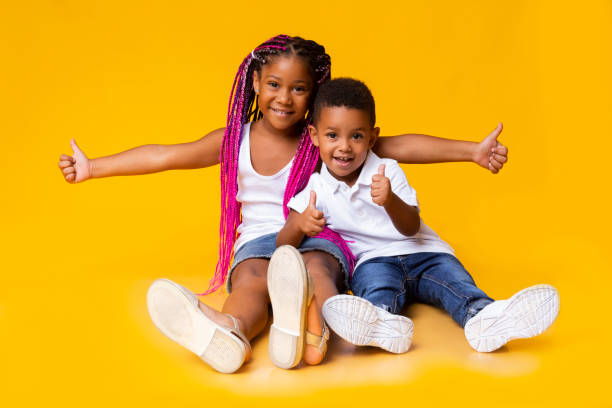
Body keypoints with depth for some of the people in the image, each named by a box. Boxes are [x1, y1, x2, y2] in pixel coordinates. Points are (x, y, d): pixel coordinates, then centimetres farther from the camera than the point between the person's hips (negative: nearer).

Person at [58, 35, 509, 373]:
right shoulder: (233, 141, 7)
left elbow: (399, 146, -5)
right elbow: (165, 156, 8)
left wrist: (472, 151, -11)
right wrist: (92, 167, 9)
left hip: (316, 237, -1)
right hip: (259, 241, 2)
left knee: (316, 267, -36)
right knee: (251, 281, -33)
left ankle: (311, 330, -72)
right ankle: (227, 331, -69)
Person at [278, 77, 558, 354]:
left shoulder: (388, 171, 2)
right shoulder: (315, 188, 3)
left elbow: (411, 228, -7)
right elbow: (283, 247, -3)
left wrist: (390, 201, -30)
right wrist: (298, 224, -27)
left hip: (422, 254, 2)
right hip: (373, 260, -2)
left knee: (450, 274, -27)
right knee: (372, 278, -35)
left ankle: (481, 316, -55)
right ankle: (382, 322, -66)